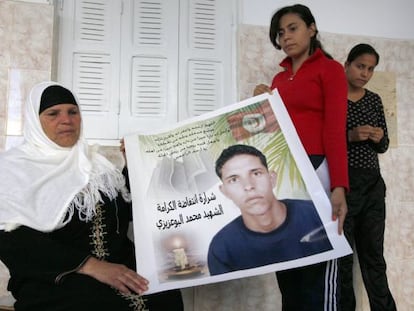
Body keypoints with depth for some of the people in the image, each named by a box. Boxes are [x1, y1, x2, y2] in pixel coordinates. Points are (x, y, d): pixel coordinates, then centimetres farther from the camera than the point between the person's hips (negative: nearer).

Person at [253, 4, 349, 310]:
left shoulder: (330, 69, 2)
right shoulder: (278, 79, 20)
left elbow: (335, 131, -9)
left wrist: (339, 186, -19)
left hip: (314, 171, -6)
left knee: (317, 270, -6)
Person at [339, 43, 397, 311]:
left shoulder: (374, 100, 13)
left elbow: (384, 146, 16)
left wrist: (379, 138, -6)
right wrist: (350, 136, -20)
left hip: (372, 183, 5)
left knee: (374, 253, 9)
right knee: (343, 253, 1)